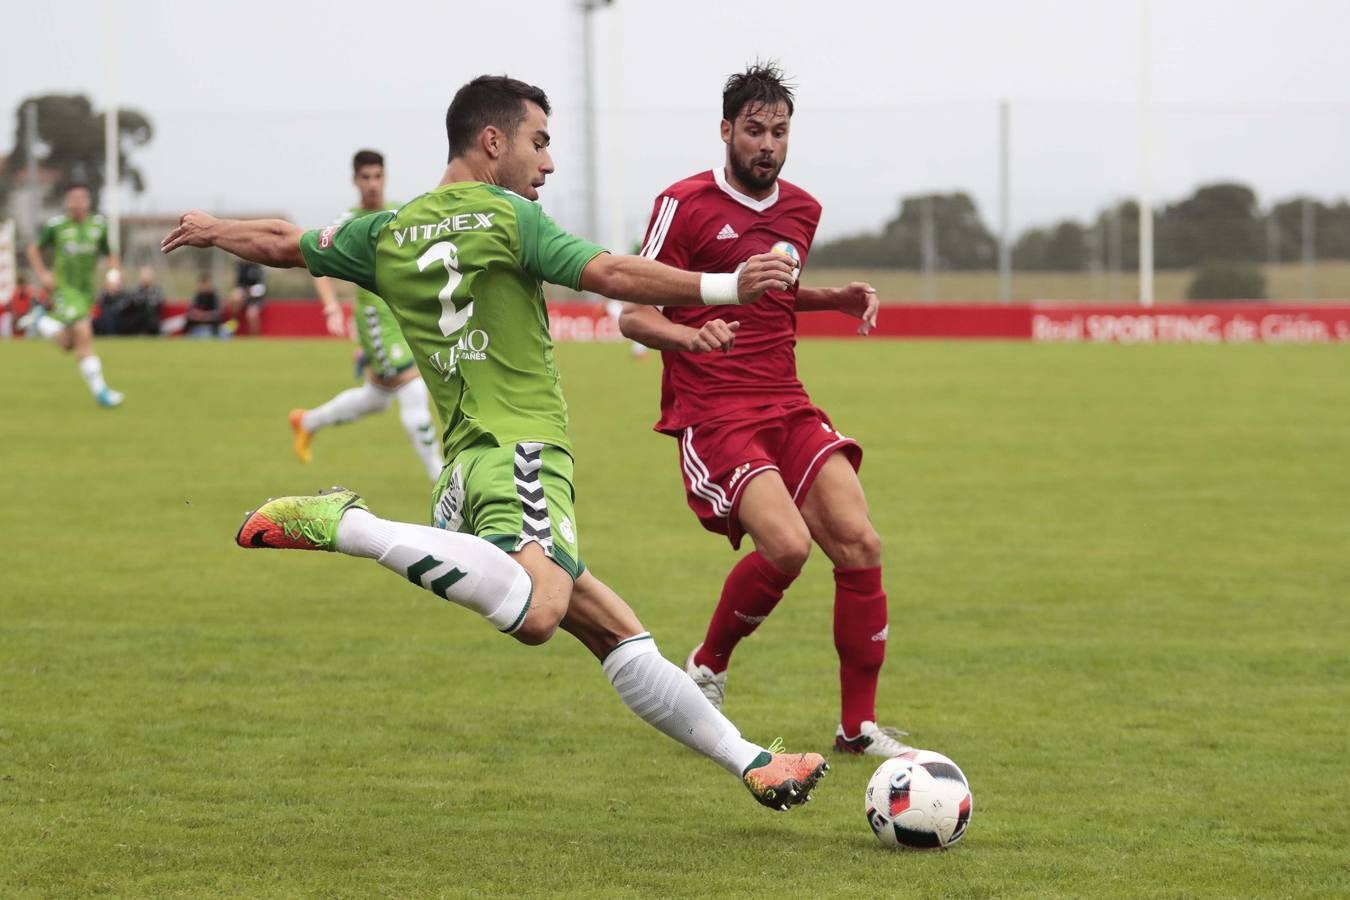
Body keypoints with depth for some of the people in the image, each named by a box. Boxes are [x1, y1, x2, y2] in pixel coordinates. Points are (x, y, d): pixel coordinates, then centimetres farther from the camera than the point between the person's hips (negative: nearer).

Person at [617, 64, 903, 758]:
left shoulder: (801, 211, 14)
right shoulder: (685, 204, -5)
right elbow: (632, 314, -6)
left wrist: (838, 299, 14)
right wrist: (689, 336, -26)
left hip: (787, 407, 6)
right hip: (711, 414, -6)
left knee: (859, 543, -13)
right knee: (786, 544, -26)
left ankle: (859, 725, -2)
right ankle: (706, 670, 1)